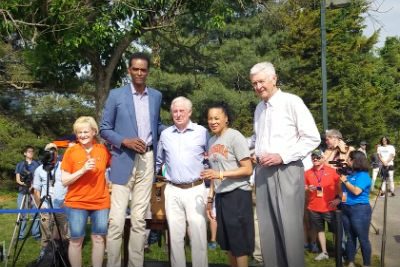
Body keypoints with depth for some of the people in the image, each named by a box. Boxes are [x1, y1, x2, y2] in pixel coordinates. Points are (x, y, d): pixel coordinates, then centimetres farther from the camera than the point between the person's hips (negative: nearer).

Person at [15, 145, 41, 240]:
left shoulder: (37, 164, 9)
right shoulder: (20, 165, 12)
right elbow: (17, 179, 7)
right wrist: (23, 183, -13)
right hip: (23, 191, 1)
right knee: (22, 214, 0)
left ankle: (36, 234, 3)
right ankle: (21, 234, 8)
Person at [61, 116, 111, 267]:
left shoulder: (103, 150, 0)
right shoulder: (71, 151, -5)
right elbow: (64, 181, -7)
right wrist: (83, 170, -20)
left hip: (101, 201, 2)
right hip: (76, 202, -2)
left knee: (99, 239, 8)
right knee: (76, 240, 4)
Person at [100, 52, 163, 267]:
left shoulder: (156, 96, 12)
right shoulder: (116, 95, 2)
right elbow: (104, 129, 2)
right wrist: (125, 141, -13)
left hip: (147, 159, 3)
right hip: (124, 160, -3)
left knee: (139, 219, 8)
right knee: (117, 219, -4)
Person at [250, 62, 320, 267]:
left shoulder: (292, 102, -6)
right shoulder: (259, 108, 15)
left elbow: (313, 138, -9)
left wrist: (282, 156, -14)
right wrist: (255, 154, 9)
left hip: (286, 171, -6)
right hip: (263, 171, 6)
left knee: (290, 227, -2)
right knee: (267, 229, 9)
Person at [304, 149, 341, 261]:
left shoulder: (332, 171, -2)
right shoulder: (307, 173, 5)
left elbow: (339, 186, 1)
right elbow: (304, 188, 11)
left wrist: (338, 198, -10)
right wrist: (308, 189, -11)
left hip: (329, 207, -2)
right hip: (314, 208, 3)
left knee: (336, 230, 5)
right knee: (320, 230, 12)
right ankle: (324, 252, 22)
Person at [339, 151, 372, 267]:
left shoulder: (363, 175, -11)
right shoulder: (351, 174, 13)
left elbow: (356, 191, -23)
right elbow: (344, 190, 24)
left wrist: (345, 181, -13)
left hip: (360, 210, -8)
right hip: (346, 209, 8)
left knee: (363, 239, -1)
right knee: (350, 238, 13)